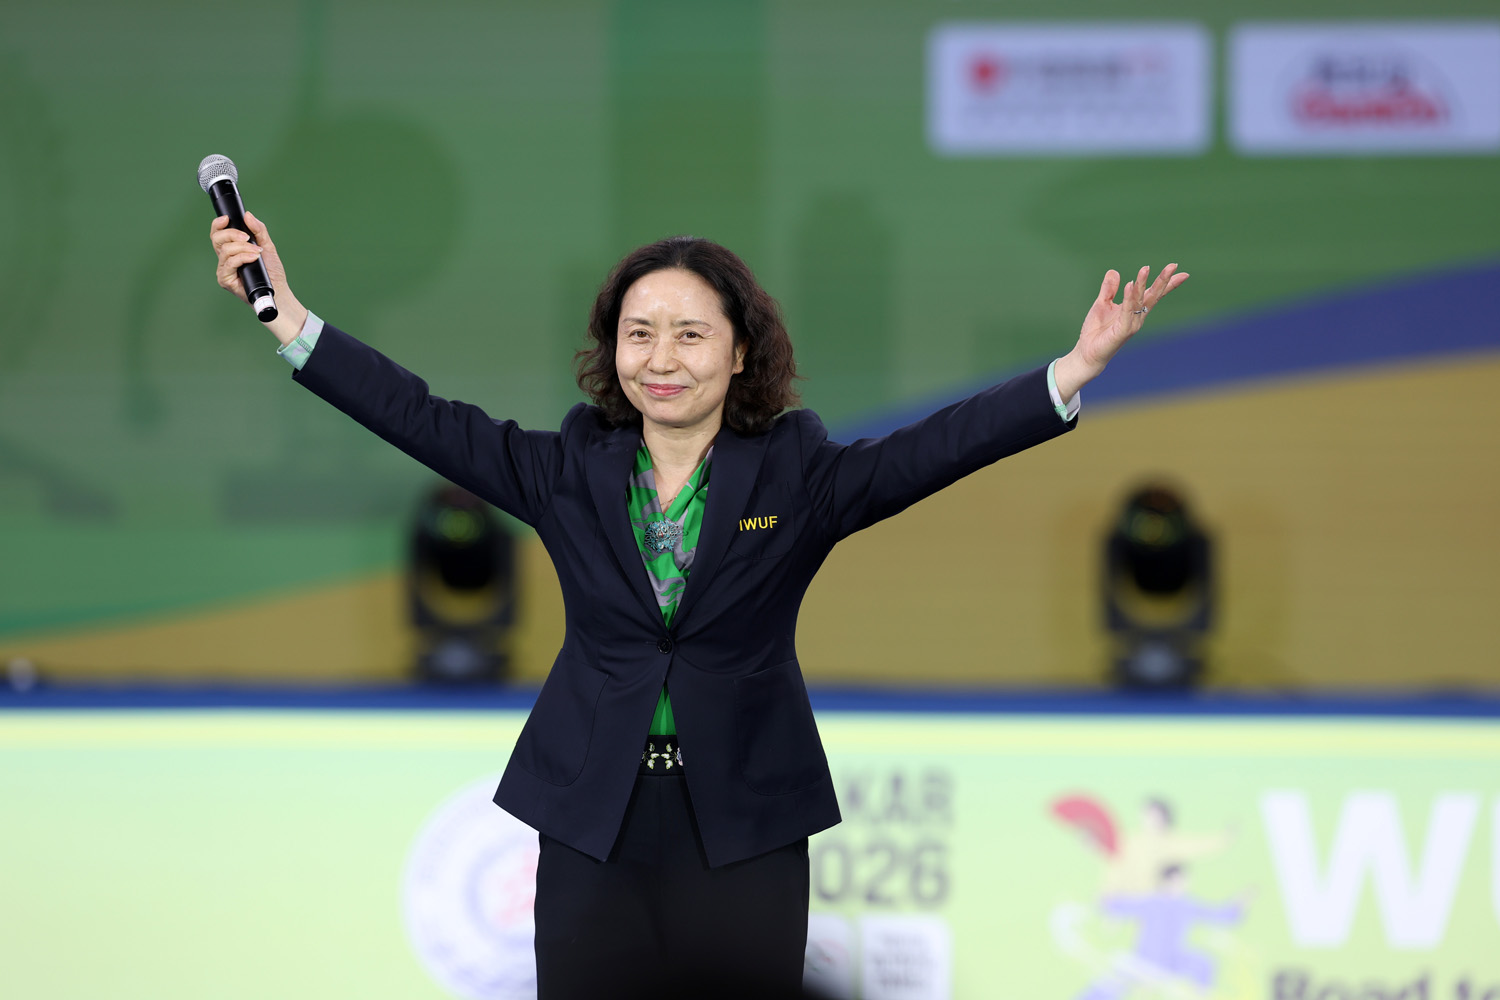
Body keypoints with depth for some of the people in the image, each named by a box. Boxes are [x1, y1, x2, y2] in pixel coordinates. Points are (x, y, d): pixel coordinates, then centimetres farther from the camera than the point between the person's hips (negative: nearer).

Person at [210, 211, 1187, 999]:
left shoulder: (795, 473, -1)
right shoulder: (569, 469, 4)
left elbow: (938, 448, -11)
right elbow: (421, 418, 2)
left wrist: (1078, 369, -24)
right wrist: (288, 316, -5)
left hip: (747, 829, -1)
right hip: (594, 821, 1)